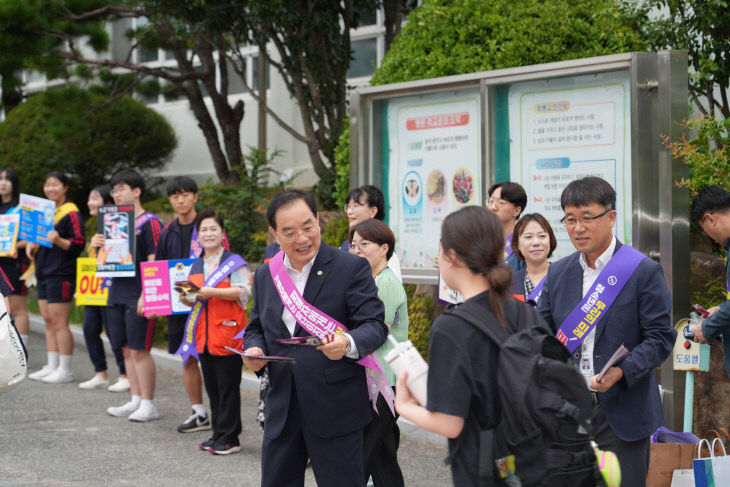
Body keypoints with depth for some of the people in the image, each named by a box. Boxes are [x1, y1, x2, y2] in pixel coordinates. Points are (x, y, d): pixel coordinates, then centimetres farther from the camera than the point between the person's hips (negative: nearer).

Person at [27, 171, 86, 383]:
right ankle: (52, 366, 17)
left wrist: (59, 240, -29)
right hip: (43, 273, 9)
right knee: (48, 321, 11)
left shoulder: (71, 213, -9)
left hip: (61, 274, -9)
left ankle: (65, 370, -1)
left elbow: (78, 245, -13)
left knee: (59, 322, -6)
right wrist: (31, 244, 6)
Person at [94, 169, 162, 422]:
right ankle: (135, 400, 18)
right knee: (127, 349, 10)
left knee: (139, 350, -6)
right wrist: (99, 246, 0)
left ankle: (148, 404, 0)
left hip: (138, 296, -7)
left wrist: (146, 295, -19)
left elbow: (154, 261, -12)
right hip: (117, 294, 8)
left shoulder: (149, 222, -8)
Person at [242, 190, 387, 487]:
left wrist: (348, 343, -32)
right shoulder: (265, 275, 10)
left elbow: (375, 325, -11)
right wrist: (254, 350, -4)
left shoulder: (351, 268, -7)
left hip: (336, 407, -5)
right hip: (281, 406, 5)